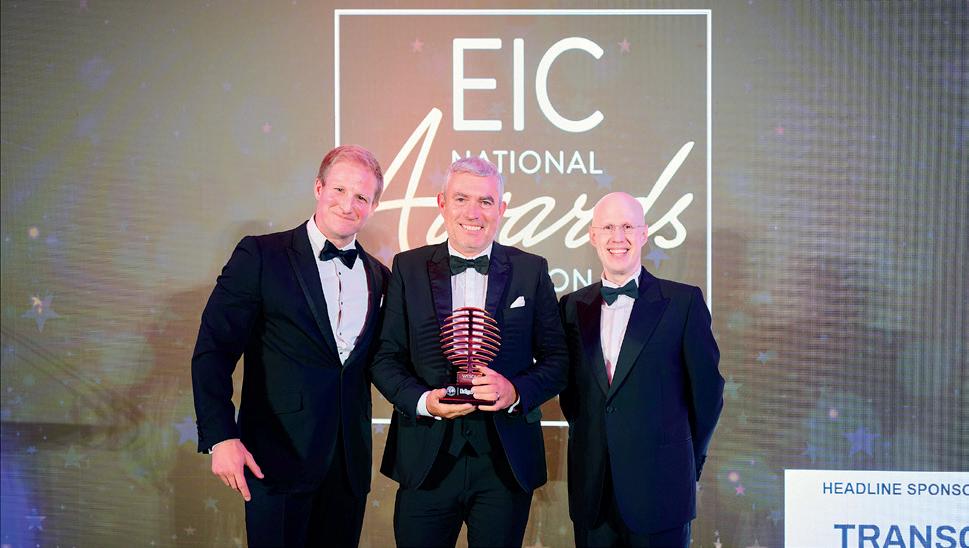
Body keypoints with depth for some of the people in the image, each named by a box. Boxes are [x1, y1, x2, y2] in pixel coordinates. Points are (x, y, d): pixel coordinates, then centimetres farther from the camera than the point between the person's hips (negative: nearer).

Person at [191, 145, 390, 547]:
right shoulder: (260, 256, -5)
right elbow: (213, 350, -8)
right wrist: (221, 437, -16)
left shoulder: (378, 276, 9)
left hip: (349, 464, 5)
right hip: (279, 456, -4)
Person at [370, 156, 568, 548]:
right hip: (426, 459, 0)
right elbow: (386, 358, 3)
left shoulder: (531, 270, 3)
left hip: (507, 460, 0)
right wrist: (423, 401, -14)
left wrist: (516, 391, -15)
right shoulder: (409, 267, 3)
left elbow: (557, 361, 4)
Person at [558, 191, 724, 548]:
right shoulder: (573, 306, 7)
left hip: (659, 492, -3)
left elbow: (707, 391, 1)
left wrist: (684, 463, 7)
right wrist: (590, 446, 9)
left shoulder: (683, 301, -4)